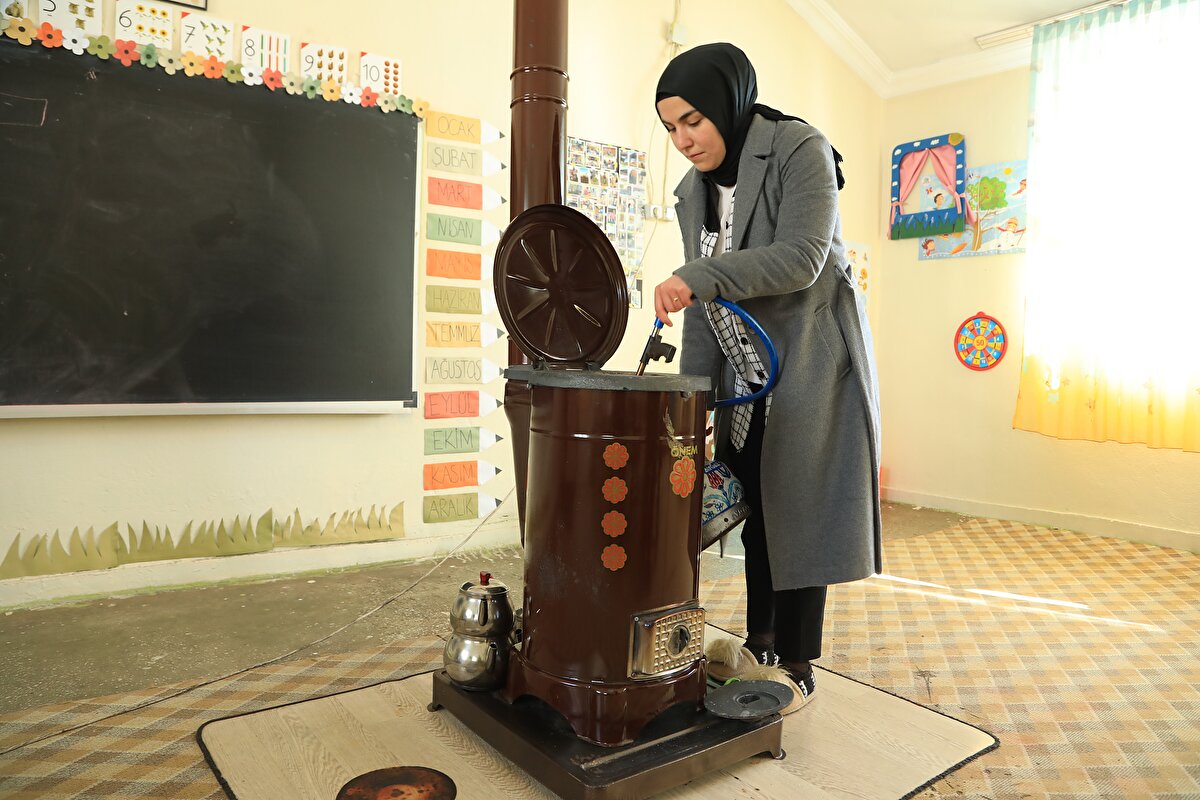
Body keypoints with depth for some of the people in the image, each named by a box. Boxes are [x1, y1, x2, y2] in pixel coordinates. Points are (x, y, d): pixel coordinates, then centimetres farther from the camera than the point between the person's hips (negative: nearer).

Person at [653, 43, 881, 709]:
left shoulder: (800, 151, -10)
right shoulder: (695, 192, 8)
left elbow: (802, 257, -24)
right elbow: (704, 303, 6)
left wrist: (699, 275, -33)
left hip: (812, 360, -6)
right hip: (747, 369, 6)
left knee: (798, 508, -3)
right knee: (755, 505, 9)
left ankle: (797, 668, 10)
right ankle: (759, 644, 25)